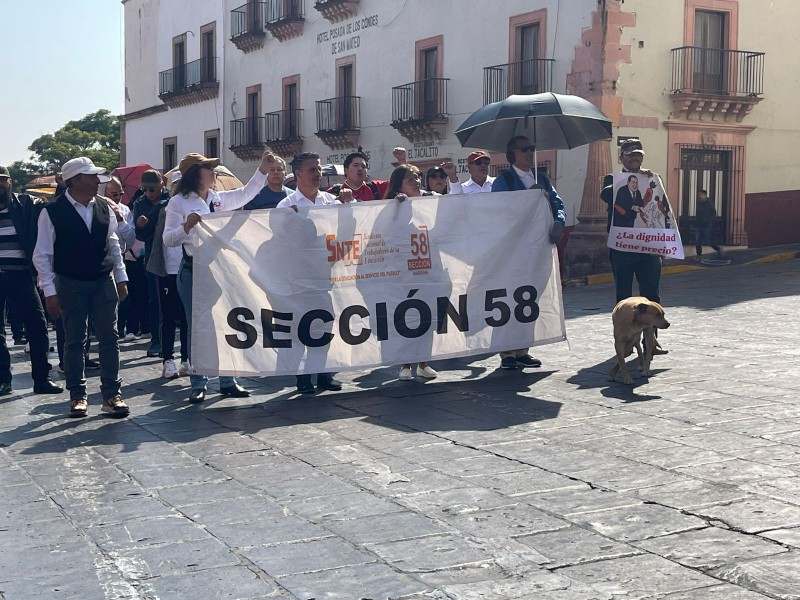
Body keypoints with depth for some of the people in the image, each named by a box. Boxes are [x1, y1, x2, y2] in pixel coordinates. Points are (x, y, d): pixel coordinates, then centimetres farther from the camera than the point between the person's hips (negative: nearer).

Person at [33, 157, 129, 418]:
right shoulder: (53, 212, -11)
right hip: (70, 284, -3)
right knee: (74, 342, 5)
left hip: (103, 282, 3)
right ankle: (78, 396, 17)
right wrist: (50, 291, -11)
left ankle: (111, 394, 8)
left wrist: (121, 277, 9)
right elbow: (42, 255, -7)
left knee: (109, 338, 1)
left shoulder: (104, 207, 2)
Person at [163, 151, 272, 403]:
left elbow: (245, 194, 24)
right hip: (193, 270, -5)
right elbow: (168, 239, -9)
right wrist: (186, 227, -27)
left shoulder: (218, 199, 11)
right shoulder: (178, 202, -5)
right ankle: (198, 384, 8)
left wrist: (262, 169, 18)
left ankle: (227, 381, 15)